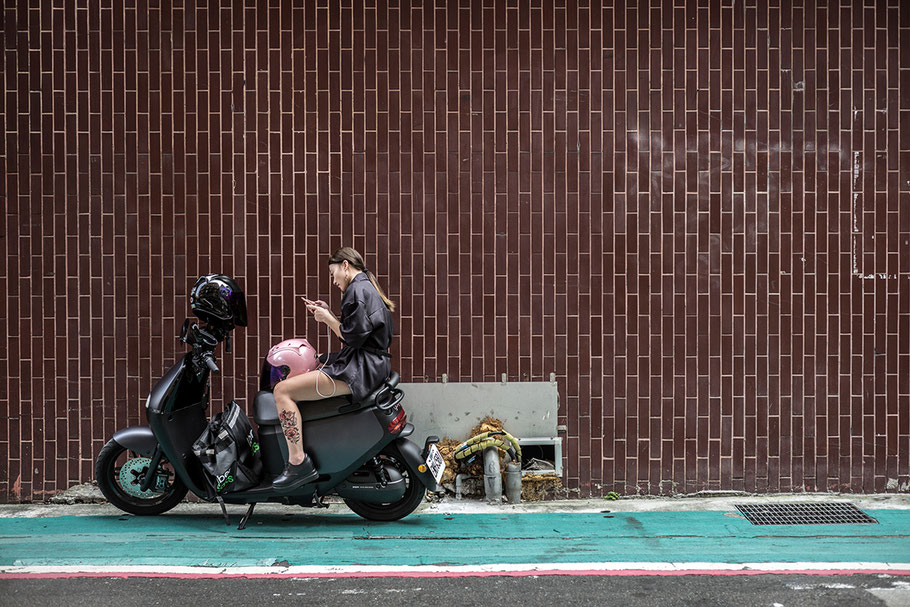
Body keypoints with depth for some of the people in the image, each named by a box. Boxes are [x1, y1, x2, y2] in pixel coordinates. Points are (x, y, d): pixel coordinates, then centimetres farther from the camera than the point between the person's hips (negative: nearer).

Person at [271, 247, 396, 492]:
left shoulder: (358, 289, -11)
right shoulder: (367, 288, 21)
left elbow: (353, 336, -19)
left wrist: (326, 318, -6)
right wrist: (327, 314, 16)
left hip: (360, 368, -12)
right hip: (362, 363, 12)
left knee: (283, 390, -17)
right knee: (293, 377, 25)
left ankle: (298, 462, -19)